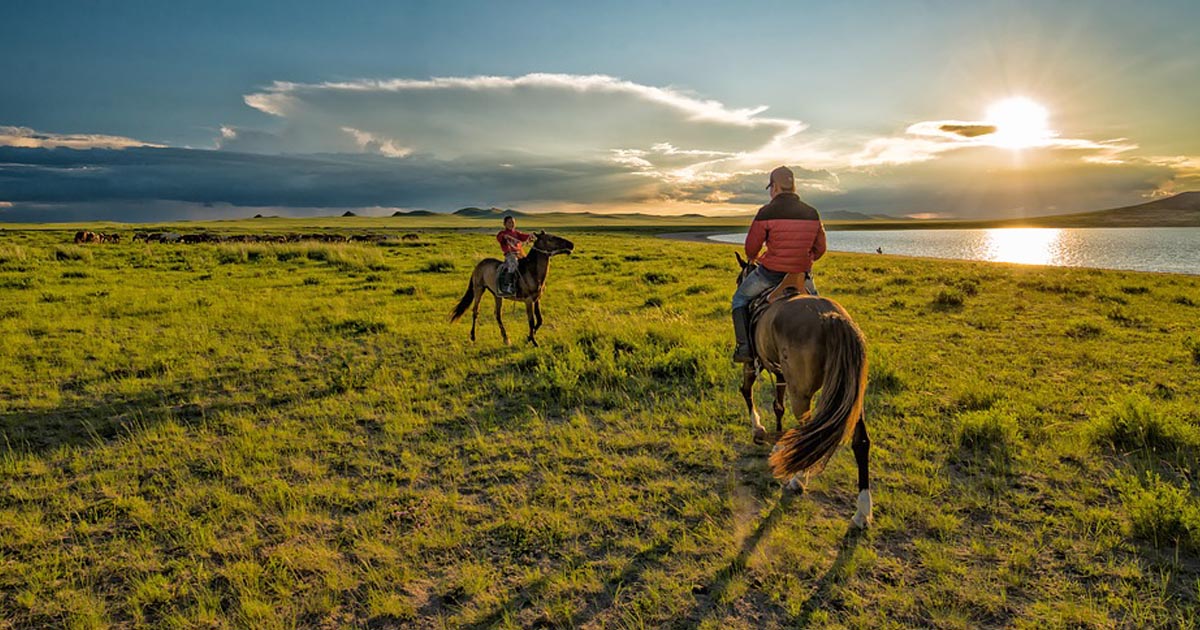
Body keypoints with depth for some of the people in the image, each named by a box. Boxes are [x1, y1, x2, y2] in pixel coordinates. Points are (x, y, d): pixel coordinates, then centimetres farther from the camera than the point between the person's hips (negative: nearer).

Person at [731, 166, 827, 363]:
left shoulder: (766, 213, -13)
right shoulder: (812, 213, 3)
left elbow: (751, 247, -7)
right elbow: (820, 249, 9)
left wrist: (752, 259, 16)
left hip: (770, 273, -4)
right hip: (803, 273, 4)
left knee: (740, 299, 17)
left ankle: (744, 347, 7)